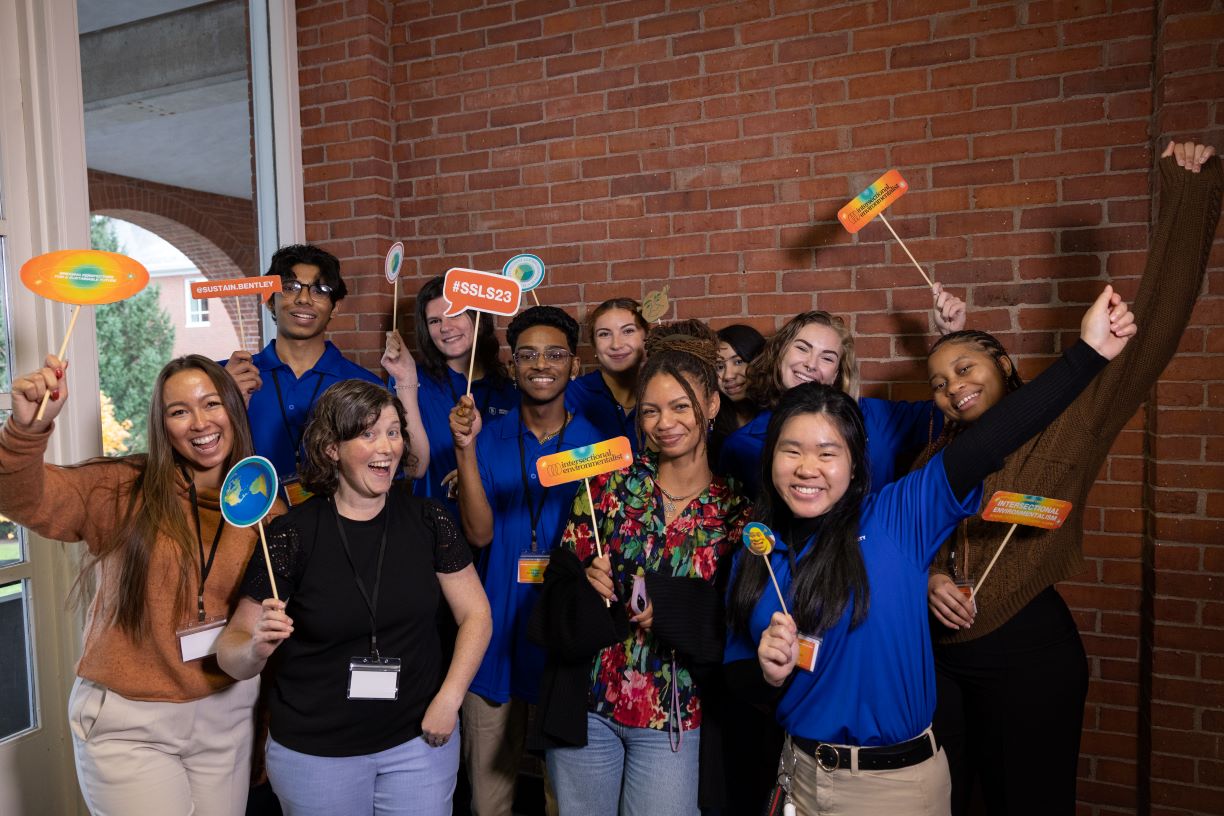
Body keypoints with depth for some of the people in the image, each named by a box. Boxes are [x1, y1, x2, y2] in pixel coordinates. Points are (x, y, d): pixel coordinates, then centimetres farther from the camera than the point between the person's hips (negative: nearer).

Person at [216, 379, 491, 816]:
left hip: (419, 742, 1)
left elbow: (475, 614, 0)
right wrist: (257, 649, -29)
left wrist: (449, 698, -9)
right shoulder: (293, 534, -13)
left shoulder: (427, 519, -7)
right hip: (315, 753, -1)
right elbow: (232, 650, -8)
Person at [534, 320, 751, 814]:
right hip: (587, 703, 1)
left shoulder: (735, 510, -5)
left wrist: (670, 608, -18)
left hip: (674, 719, -1)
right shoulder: (613, 481, -3)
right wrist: (585, 583, -23)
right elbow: (561, 568, -3)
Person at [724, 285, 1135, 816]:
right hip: (800, 773, 3)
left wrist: (1088, 351, -29)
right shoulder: (756, 552, -3)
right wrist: (768, 671, -16)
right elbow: (736, 668, 5)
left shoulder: (897, 518, -13)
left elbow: (986, 441, -23)